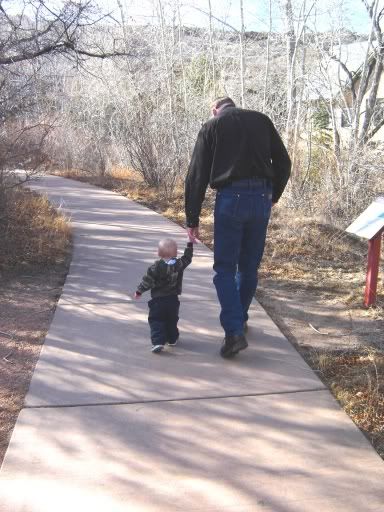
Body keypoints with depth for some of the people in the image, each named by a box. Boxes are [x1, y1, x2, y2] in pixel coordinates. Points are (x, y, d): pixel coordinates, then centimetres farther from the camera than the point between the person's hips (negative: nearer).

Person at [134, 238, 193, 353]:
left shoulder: (157, 266, -12)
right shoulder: (179, 264, -2)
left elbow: (148, 280, -9)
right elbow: (187, 258, 17)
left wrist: (139, 291, 3)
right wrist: (190, 244, 25)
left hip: (158, 300, -4)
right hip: (173, 299, 4)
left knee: (156, 321, 1)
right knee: (172, 320, 21)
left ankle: (158, 341, -14)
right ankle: (172, 339, 32)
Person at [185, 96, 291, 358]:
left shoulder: (211, 127, 8)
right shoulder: (262, 120, 15)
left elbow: (197, 176, 4)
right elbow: (283, 162, 10)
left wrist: (192, 219, 6)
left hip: (230, 199, -3)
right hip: (261, 198, 3)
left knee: (225, 268, 3)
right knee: (249, 266, 16)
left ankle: (234, 332, -7)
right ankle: (240, 319, 30)